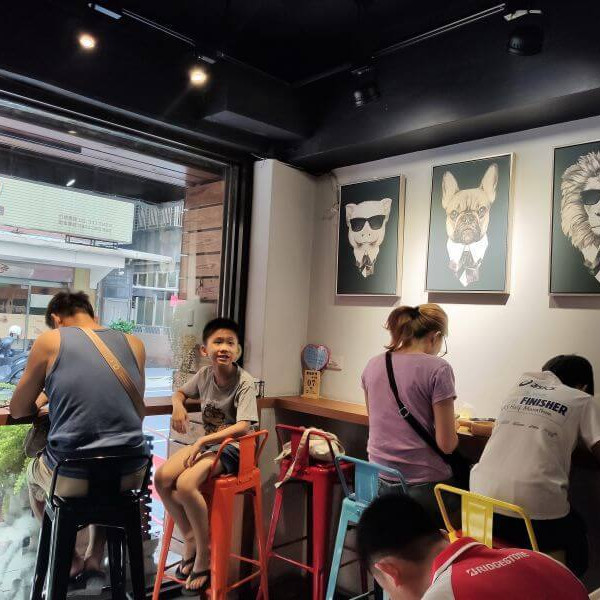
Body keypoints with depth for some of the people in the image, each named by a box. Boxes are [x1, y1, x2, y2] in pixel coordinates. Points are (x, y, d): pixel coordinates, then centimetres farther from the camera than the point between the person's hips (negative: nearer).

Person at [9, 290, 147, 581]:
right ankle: (94, 557, 37)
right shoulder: (134, 344, 6)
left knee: (34, 473, 34)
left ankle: (71, 561, 35)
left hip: (71, 478, -3)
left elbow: (17, 410, 6)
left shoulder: (50, 341, -4)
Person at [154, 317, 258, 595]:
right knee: (162, 478, -13)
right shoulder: (205, 374, 0)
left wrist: (202, 441, -31)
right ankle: (190, 538, 8)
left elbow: (243, 427, -29)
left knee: (185, 484, -28)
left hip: (232, 447, -7)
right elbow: (180, 392, 20)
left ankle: (204, 554, -6)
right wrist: (178, 405, -4)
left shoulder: (244, 382, -18)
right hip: (206, 442, 7)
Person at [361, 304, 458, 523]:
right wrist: (452, 426, 7)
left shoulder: (373, 365, 3)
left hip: (379, 480, 5)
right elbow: (446, 444, -14)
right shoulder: (437, 368, -14)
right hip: (423, 485, -5)